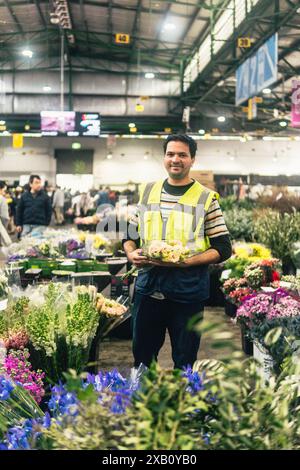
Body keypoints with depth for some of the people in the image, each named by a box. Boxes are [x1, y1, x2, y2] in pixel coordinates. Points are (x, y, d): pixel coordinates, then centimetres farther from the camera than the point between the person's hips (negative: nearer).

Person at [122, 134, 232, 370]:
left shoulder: (206, 198, -1)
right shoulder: (147, 191, 10)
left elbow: (223, 249, -4)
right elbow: (130, 235, 17)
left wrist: (188, 261, -18)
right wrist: (131, 254, -5)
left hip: (188, 292, -3)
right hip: (148, 287, 3)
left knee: (184, 362, 10)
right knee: (142, 357, 15)